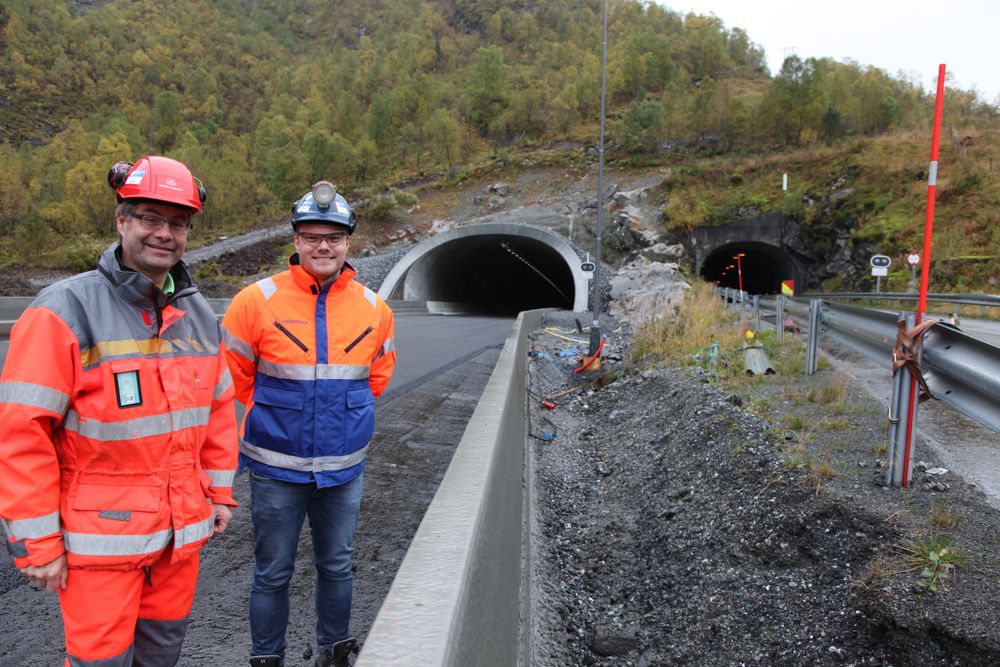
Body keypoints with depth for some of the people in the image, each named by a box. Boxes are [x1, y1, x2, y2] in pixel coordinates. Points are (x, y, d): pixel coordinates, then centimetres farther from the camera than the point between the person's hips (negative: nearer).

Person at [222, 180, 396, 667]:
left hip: (344, 466, 3)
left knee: (337, 566, 18)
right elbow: (233, 378, 1)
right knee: (272, 573, 11)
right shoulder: (256, 301, -10)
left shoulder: (374, 309, -2)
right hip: (276, 467, -2)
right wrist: (268, 422, 7)